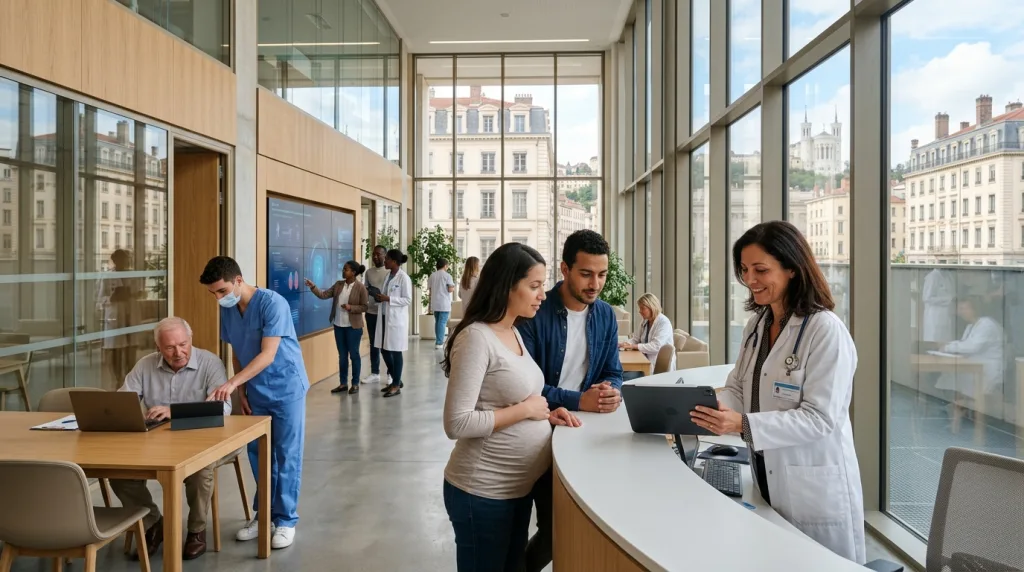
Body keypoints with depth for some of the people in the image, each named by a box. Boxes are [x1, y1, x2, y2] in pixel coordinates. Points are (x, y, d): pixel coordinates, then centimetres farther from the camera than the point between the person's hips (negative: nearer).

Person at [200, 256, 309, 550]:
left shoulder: (273, 303, -22)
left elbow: (267, 355, -27)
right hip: (256, 392, 6)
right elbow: (237, 352, 11)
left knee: (286, 456, 1)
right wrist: (241, 390, 6)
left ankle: (286, 520, 10)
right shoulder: (227, 310, -1)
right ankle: (263, 514, 25)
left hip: (286, 389, -6)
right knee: (258, 454, 11)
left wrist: (232, 382, -34)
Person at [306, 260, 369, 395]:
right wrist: (313, 287, -10)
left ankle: (355, 384, 14)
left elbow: (365, 307, -9)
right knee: (342, 355, 12)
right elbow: (324, 295, 2)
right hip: (338, 325, 6)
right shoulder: (338, 284, 5)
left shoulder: (361, 287, -11)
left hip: (353, 327, -5)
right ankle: (343, 383, 20)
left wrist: (351, 308, -22)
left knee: (354, 355, 4)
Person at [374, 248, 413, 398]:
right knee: (384, 350, 11)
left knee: (395, 351, 1)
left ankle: (396, 385, 12)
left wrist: (388, 299, -19)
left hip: (396, 319, -8)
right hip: (385, 317, 8)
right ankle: (396, 380, 26)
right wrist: (380, 297, -2)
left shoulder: (403, 278, -12)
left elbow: (407, 299, -14)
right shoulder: (388, 275, 9)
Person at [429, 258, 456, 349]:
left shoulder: (432, 276, 7)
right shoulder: (447, 275, -6)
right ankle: (439, 343, -7)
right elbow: (450, 289, -13)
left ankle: (438, 341, 20)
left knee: (437, 322, 15)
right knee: (442, 322, -3)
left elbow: (430, 291, 9)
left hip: (435, 303, 5)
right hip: (444, 303, -5)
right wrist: (453, 288, 10)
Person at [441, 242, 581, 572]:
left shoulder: (514, 333, 7)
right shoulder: (476, 337, -20)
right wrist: (525, 410, -19)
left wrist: (544, 415, 1)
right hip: (484, 492, -9)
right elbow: (457, 424, -25)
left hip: (520, 485, 9)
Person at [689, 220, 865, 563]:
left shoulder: (826, 330, -18)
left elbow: (820, 418, -23)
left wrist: (744, 424, -32)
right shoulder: (756, 324, 8)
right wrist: (707, 409, -16)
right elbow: (738, 389, 6)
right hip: (767, 483, 7)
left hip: (815, 491, -7)